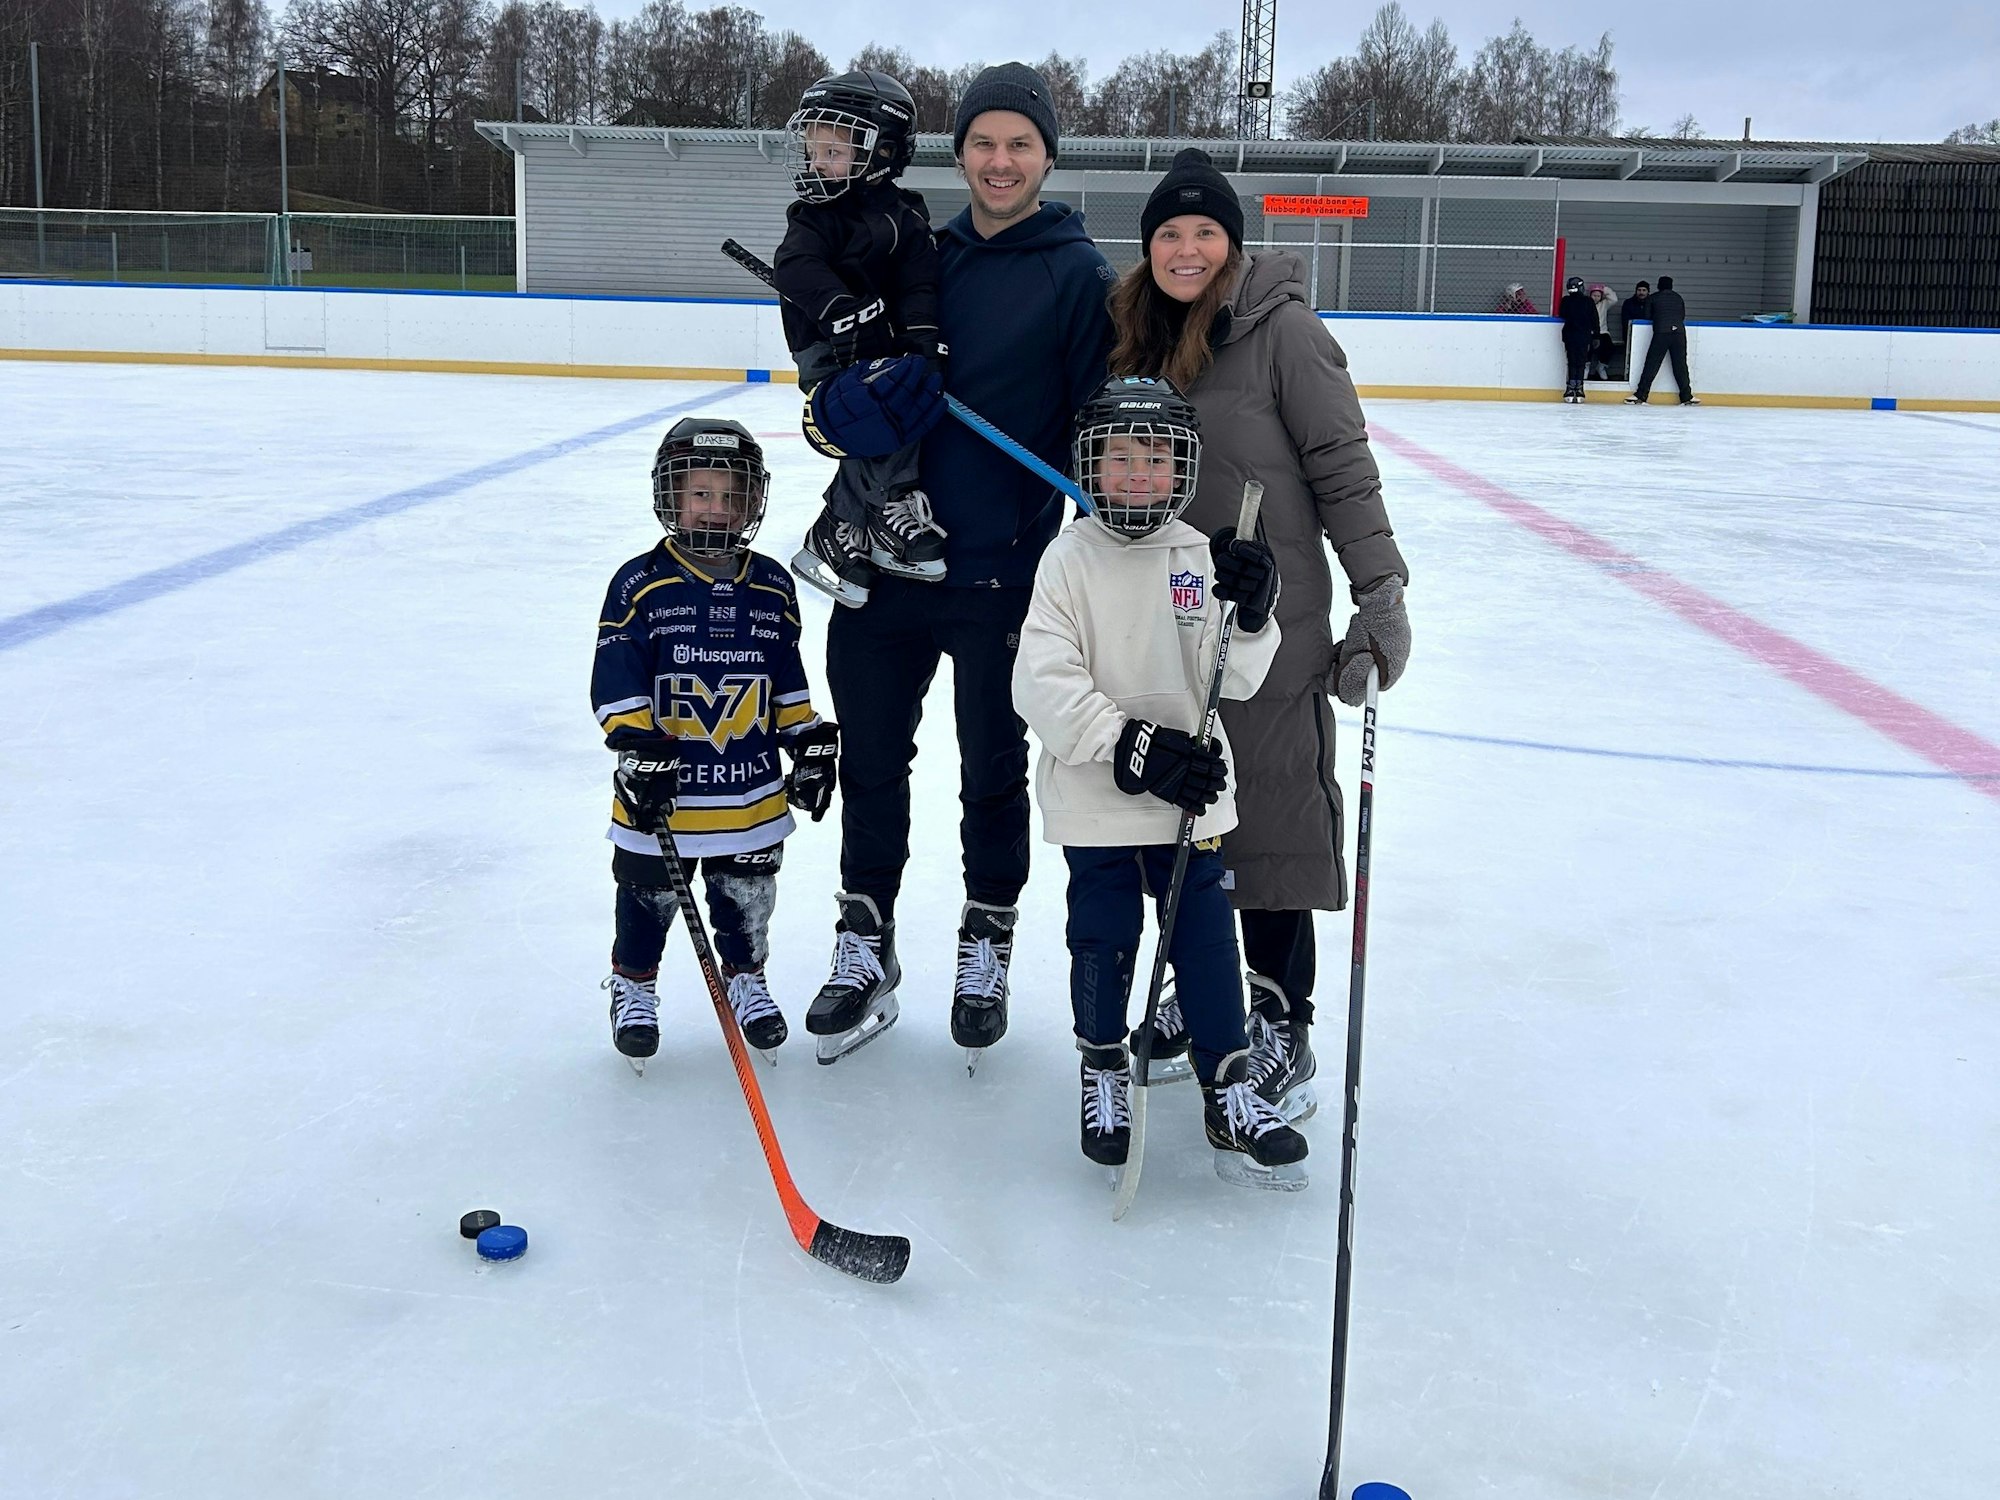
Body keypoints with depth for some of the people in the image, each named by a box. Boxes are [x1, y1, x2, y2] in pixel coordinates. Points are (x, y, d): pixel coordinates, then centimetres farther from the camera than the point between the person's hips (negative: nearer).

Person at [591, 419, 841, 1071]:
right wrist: (636, 748, -20)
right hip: (661, 791, -3)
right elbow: (616, 678, -11)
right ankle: (633, 985, 31)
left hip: (753, 790, 3)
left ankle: (745, 976, 36)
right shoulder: (641, 584, -9)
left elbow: (788, 681, 12)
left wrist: (812, 743, 8)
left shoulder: (772, 588, 4)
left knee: (747, 896, 14)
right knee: (648, 895, 10)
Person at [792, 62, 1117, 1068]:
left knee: (994, 769, 10)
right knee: (871, 759, 11)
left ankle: (986, 945, 29)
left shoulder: (1078, 276, -4)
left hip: (1003, 571, -4)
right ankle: (865, 950, 26)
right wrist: (850, 407, -11)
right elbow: (835, 401, 11)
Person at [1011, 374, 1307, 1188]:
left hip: (1190, 797, 2)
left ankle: (1231, 1091, 18)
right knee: (1102, 943, 7)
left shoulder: (1203, 557, 1)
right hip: (1094, 801, -2)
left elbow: (1234, 680, -2)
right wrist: (1136, 748, -22)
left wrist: (1249, 615, -21)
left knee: (1206, 938, 5)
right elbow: (1043, 684, -15)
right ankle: (1103, 1070, 30)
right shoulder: (1071, 558, -7)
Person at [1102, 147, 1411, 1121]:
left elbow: (1343, 467, -12)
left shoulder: (1282, 329, -10)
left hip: (1271, 621, -6)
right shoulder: (1135, 337, 9)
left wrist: (1380, 588, -18)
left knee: (1273, 811, 0)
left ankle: (1280, 1023, 12)